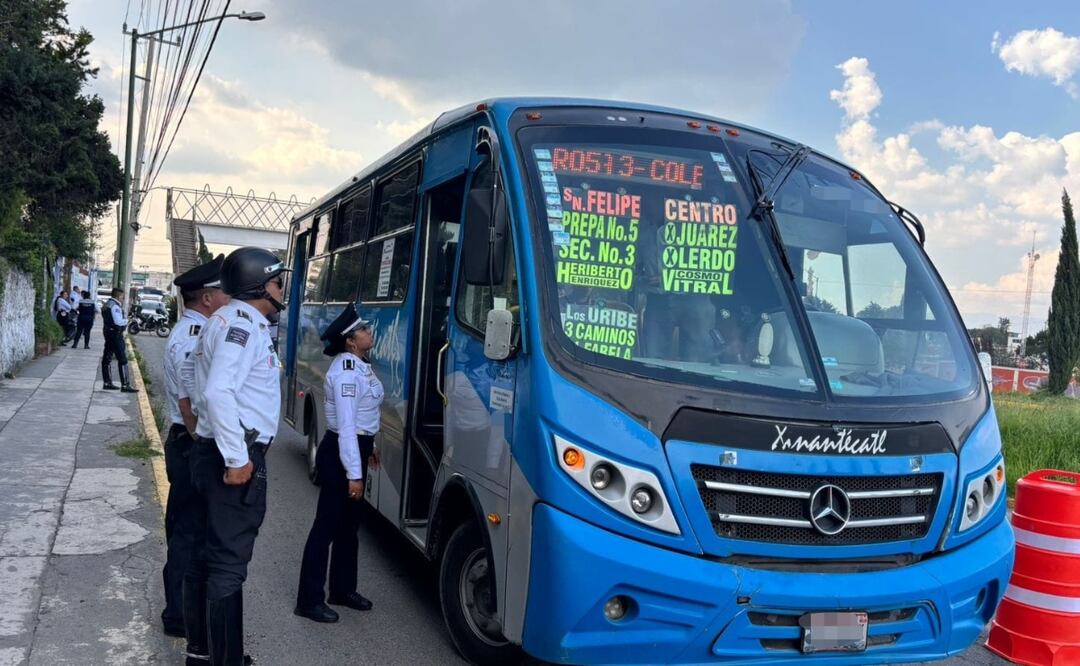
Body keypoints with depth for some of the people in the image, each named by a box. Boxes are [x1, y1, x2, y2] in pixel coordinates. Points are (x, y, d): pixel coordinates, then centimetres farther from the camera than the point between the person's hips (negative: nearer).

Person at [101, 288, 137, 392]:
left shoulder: (107, 304, 16)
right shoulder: (115, 306, -16)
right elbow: (118, 321, -24)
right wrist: (126, 320, -6)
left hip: (108, 333, 11)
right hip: (115, 334, -11)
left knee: (107, 358, 13)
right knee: (122, 359, -9)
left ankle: (107, 383, 21)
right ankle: (125, 385, -11)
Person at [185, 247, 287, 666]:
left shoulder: (228, 321, 17)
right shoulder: (242, 323, -15)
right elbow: (219, 392, -27)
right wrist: (238, 458, -25)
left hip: (212, 450, 11)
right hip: (234, 457, -10)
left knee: (207, 553, 16)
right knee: (229, 561, -6)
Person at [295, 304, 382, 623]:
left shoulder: (358, 365, 9)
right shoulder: (346, 371, -22)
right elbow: (346, 426, -25)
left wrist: (368, 445, 25)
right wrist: (354, 474, -25)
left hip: (353, 450, 10)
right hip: (340, 454, -10)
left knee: (348, 524, 18)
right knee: (327, 525, -3)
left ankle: (342, 589, 31)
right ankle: (309, 600, 6)